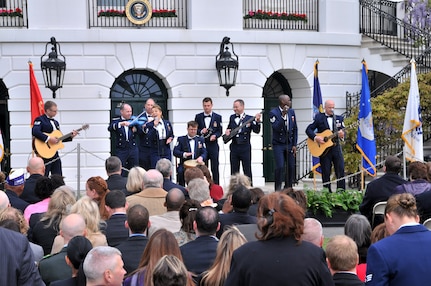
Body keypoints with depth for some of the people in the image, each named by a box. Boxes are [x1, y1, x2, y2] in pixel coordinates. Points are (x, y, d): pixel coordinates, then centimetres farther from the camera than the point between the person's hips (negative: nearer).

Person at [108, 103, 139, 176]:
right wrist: (121, 124, -35)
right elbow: (110, 128, -19)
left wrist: (135, 129, -22)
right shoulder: (116, 121, 1)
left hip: (133, 149, 2)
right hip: (121, 150, -2)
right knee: (120, 173, -3)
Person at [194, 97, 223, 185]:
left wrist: (215, 135, -17)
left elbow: (220, 131, 3)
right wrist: (201, 131, -13)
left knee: (215, 168, 0)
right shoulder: (198, 117, 8)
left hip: (213, 145, -1)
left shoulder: (217, 117, 4)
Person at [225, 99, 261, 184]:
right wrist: (227, 131, -2)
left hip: (245, 148, -4)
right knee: (234, 171, 8)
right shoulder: (232, 118, 11)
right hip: (234, 147, 4)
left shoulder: (250, 119, -3)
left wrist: (257, 121, -27)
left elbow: (256, 131, -11)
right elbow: (229, 129, 21)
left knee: (247, 171, 1)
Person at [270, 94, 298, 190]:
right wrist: (283, 116, -28)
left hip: (289, 144, 5)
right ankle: (278, 189, -1)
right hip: (278, 144, -5)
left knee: (291, 167, 3)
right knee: (280, 167, -13)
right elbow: (276, 128, -21)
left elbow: (295, 129, 10)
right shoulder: (273, 113, -9)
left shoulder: (291, 112, 7)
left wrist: (294, 145, 5)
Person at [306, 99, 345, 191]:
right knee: (326, 172, 2)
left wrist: (341, 135, -16)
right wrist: (316, 137, -17)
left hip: (336, 147, 2)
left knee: (341, 170, -3)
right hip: (323, 148, -2)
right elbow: (308, 129, -1)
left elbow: (343, 131, 7)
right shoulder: (319, 117, 3)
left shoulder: (339, 118, 11)